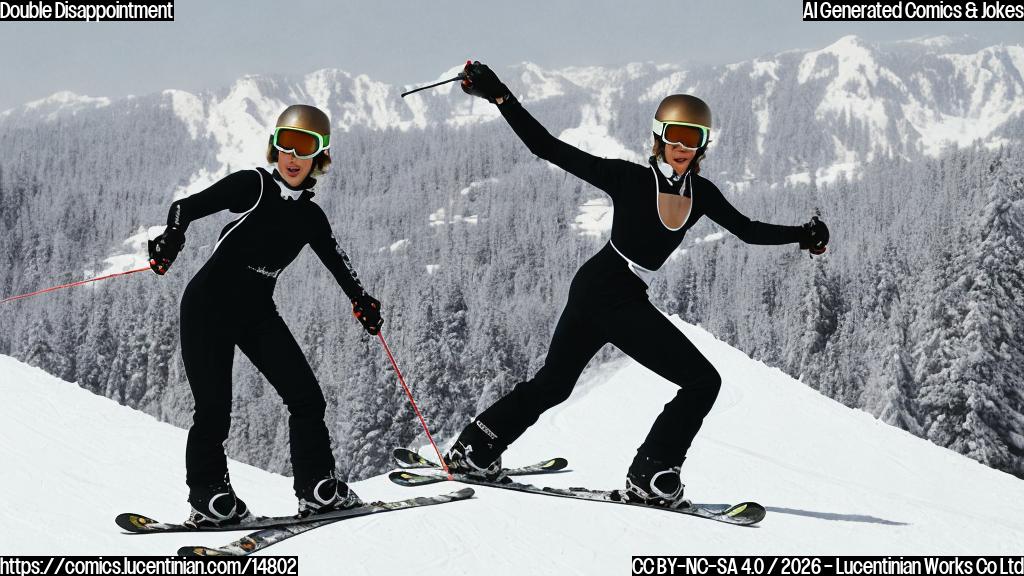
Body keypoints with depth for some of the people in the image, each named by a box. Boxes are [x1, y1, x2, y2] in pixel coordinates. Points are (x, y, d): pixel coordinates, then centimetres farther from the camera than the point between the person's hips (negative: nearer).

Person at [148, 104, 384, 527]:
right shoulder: (252, 186, -7)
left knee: (306, 397, -2)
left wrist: (362, 301, -10)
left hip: (257, 312, 5)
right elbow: (187, 207, -16)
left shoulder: (311, 218, 8)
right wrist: (172, 238, -37)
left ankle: (317, 489, 7)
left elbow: (338, 264, 9)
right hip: (209, 305, -5)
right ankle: (207, 497, 4)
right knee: (213, 409, -10)